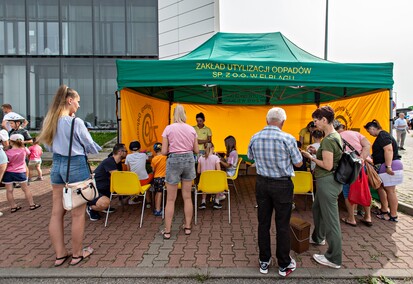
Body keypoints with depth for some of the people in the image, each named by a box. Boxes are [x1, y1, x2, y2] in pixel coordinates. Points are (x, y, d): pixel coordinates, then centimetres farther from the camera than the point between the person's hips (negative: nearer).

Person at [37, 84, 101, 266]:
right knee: (78, 213, 5)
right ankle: (77, 254, 19)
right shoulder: (75, 122, -16)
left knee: (57, 212, 12)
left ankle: (60, 254, 25)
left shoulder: (49, 121, 4)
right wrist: (97, 149, 15)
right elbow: (91, 146, -5)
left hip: (56, 165, 7)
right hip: (76, 166, -7)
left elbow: (50, 145, 15)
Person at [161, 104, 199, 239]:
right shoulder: (191, 129, 3)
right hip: (189, 160, 3)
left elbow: (164, 152, -8)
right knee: (187, 197, 14)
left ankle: (167, 231, 14)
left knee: (170, 199, 6)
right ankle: (188, 227, 25)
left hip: (174, 161, -3)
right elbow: (196, 150, 5)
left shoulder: (168, 128, -6)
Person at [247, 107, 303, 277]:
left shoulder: (255, 138, -4)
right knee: (282, 225, 9)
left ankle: (264, 262, 26)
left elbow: (250, 158, 13)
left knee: (263, 223, 13)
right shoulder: (288, 138, -16)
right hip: (282, 185, -3)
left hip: (262, 183, 3)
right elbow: (298, 163, -5)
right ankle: (284, 265, 24)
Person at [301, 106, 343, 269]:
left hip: (327, 182, -10)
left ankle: (334, 259, 16)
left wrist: (311, 157, -11)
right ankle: (318, 238, 49)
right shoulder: (336, 136, 9)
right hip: (328, 181, 10)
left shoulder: (328, 140, -21)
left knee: (330, 218, 1)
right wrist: (317, 152, 8)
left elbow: (328, 165, -22)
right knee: (317, 208, 27)